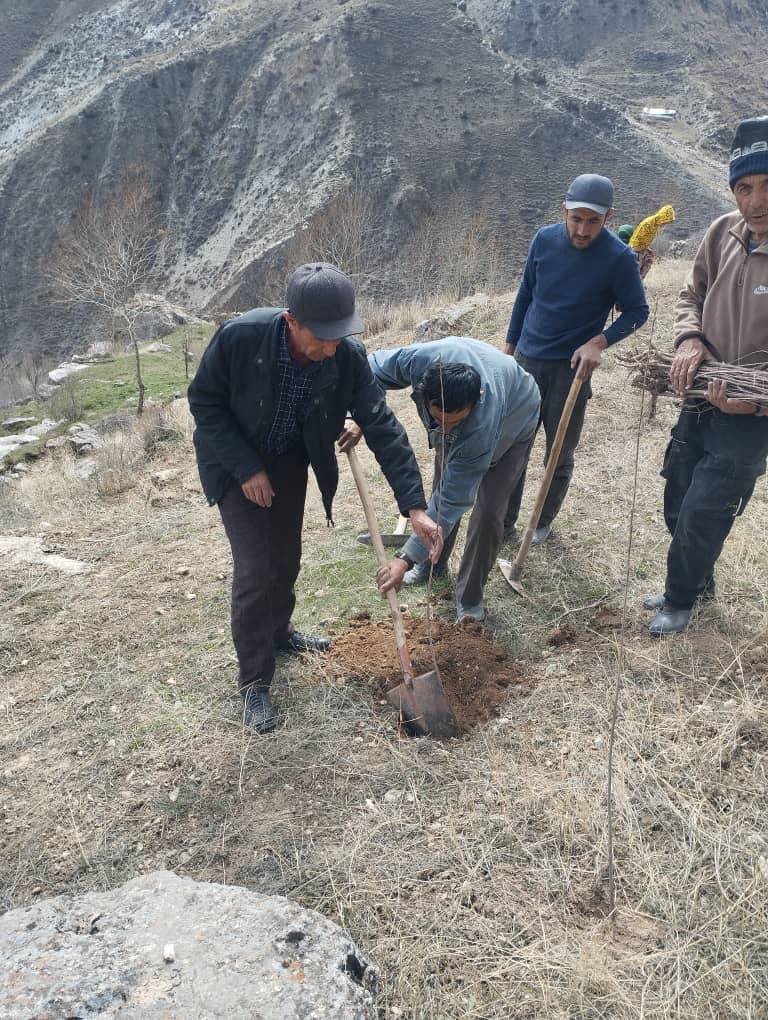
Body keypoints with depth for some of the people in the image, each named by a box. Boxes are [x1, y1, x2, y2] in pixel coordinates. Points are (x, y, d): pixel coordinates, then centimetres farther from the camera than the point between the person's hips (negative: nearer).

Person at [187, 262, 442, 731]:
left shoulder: (349, 357, -26)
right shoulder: (240, 337, -34)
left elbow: (383, 427, -22)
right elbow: (204, 402, -19)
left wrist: (415, 506, -28)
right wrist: (246, 468, -24)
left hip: (291, 460, 4)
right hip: (237, 461, -3)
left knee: (286, 557, 15)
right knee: (254, 567, -8)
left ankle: (278, 631, 45)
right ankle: (255, 680, 10)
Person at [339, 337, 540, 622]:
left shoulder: (481, 425, -49)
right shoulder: (420, 359, -42)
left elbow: (452, 501, -44)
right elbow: (373, 367, -19)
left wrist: (406, 558, -46)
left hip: (512, 422, -5)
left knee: (489, 510, -13)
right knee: (442, 488, 13)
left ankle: (469, 599, 5)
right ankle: (433, 563, 37)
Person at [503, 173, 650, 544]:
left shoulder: (619, 258, -13)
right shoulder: (544, 239, -3)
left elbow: (637, 311, -3)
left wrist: (599, 342, -19)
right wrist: (510, 345, 12)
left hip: (572, 368, -3)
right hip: (527, 360, 3)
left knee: (560, 457, 8)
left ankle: (544, 523, 28)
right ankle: (504, 524, 18)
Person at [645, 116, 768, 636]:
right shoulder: (724, 232, -5)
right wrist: (690, 339, -9)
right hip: (701, 399, 6)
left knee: (702, 516, 2)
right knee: (678, 506, 18)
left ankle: (681, 600, 29)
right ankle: (697, 583, 43)